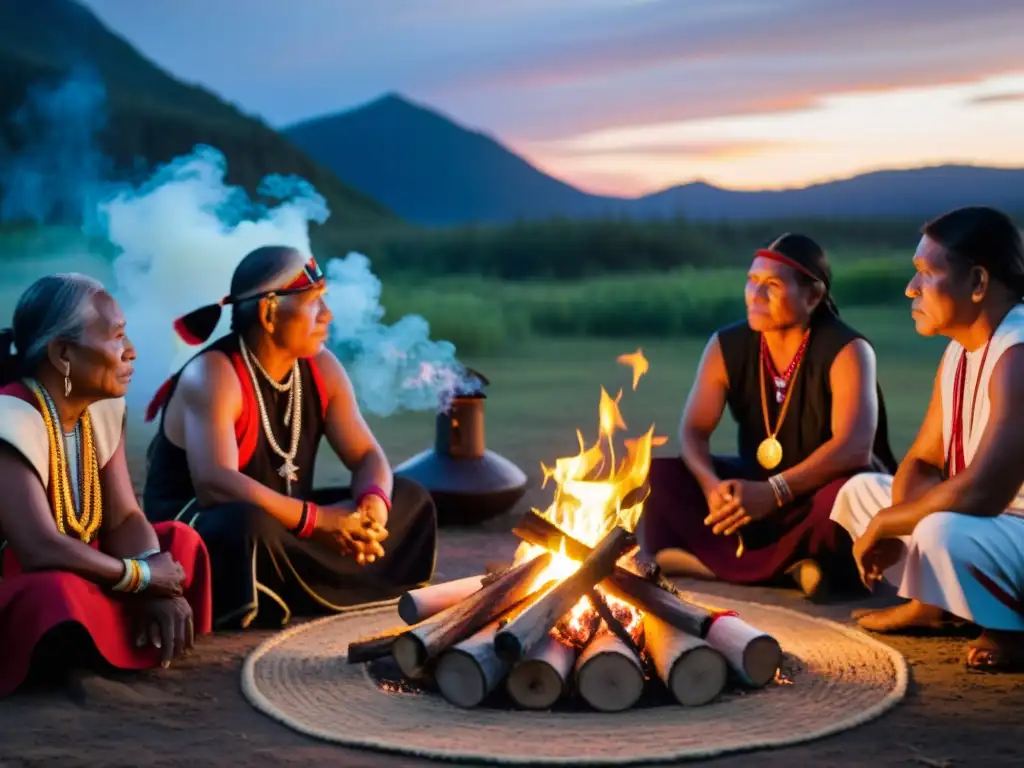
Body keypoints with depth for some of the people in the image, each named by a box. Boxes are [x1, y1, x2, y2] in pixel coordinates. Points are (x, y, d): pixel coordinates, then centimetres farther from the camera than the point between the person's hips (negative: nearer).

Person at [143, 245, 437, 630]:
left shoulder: (321, 368, 3)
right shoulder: (213, 375, -21)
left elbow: (366, 455, 1)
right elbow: (214, 484, -34)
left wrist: (373, 504, -24)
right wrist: (319, 520, -35)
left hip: (285, 529, 8)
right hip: (195, 532, -8)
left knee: (410, 500, 0)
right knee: (251, 524, -42)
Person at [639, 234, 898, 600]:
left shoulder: (847, 351, -19)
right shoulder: (727, 346, -4)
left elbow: (854, 447, -31)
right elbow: (693, 431, -10)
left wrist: (775, 492, -42)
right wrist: (711, 485, -33)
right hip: (758, 490, 6)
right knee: (660, 475, -14)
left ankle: (714, 561, -28)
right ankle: (788, 566, -26)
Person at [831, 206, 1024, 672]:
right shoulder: (960, 350, 5)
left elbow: (978, 495, -34)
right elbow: (921, 462, 12)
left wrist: (885, 524, -17)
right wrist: (896, 526, -10)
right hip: (982, 524, 9)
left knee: (942, 532, -37)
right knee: (861, 490, 15)